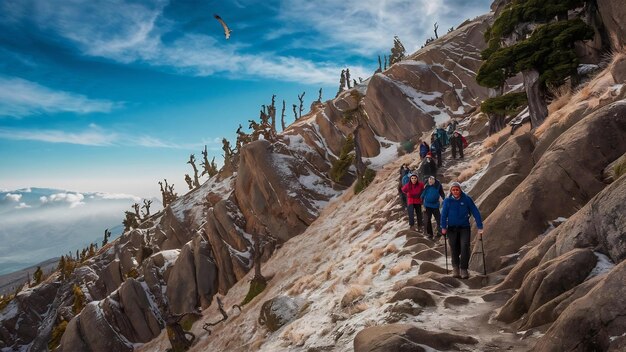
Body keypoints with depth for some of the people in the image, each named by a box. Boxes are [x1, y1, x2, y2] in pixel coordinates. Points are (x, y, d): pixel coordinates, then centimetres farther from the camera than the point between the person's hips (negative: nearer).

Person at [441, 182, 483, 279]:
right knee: (454, 249, 7)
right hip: (452, 228, 1)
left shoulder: (467, 199, -6)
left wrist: (480, 227, -9)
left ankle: (463, 269, -2)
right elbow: (444, 214, -3)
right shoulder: (447, 201, -4)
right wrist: (443, 227, -12)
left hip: (464, 228, -1)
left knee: (465, 248, -13)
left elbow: (475, 212, -5)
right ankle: (455, 268, 25)